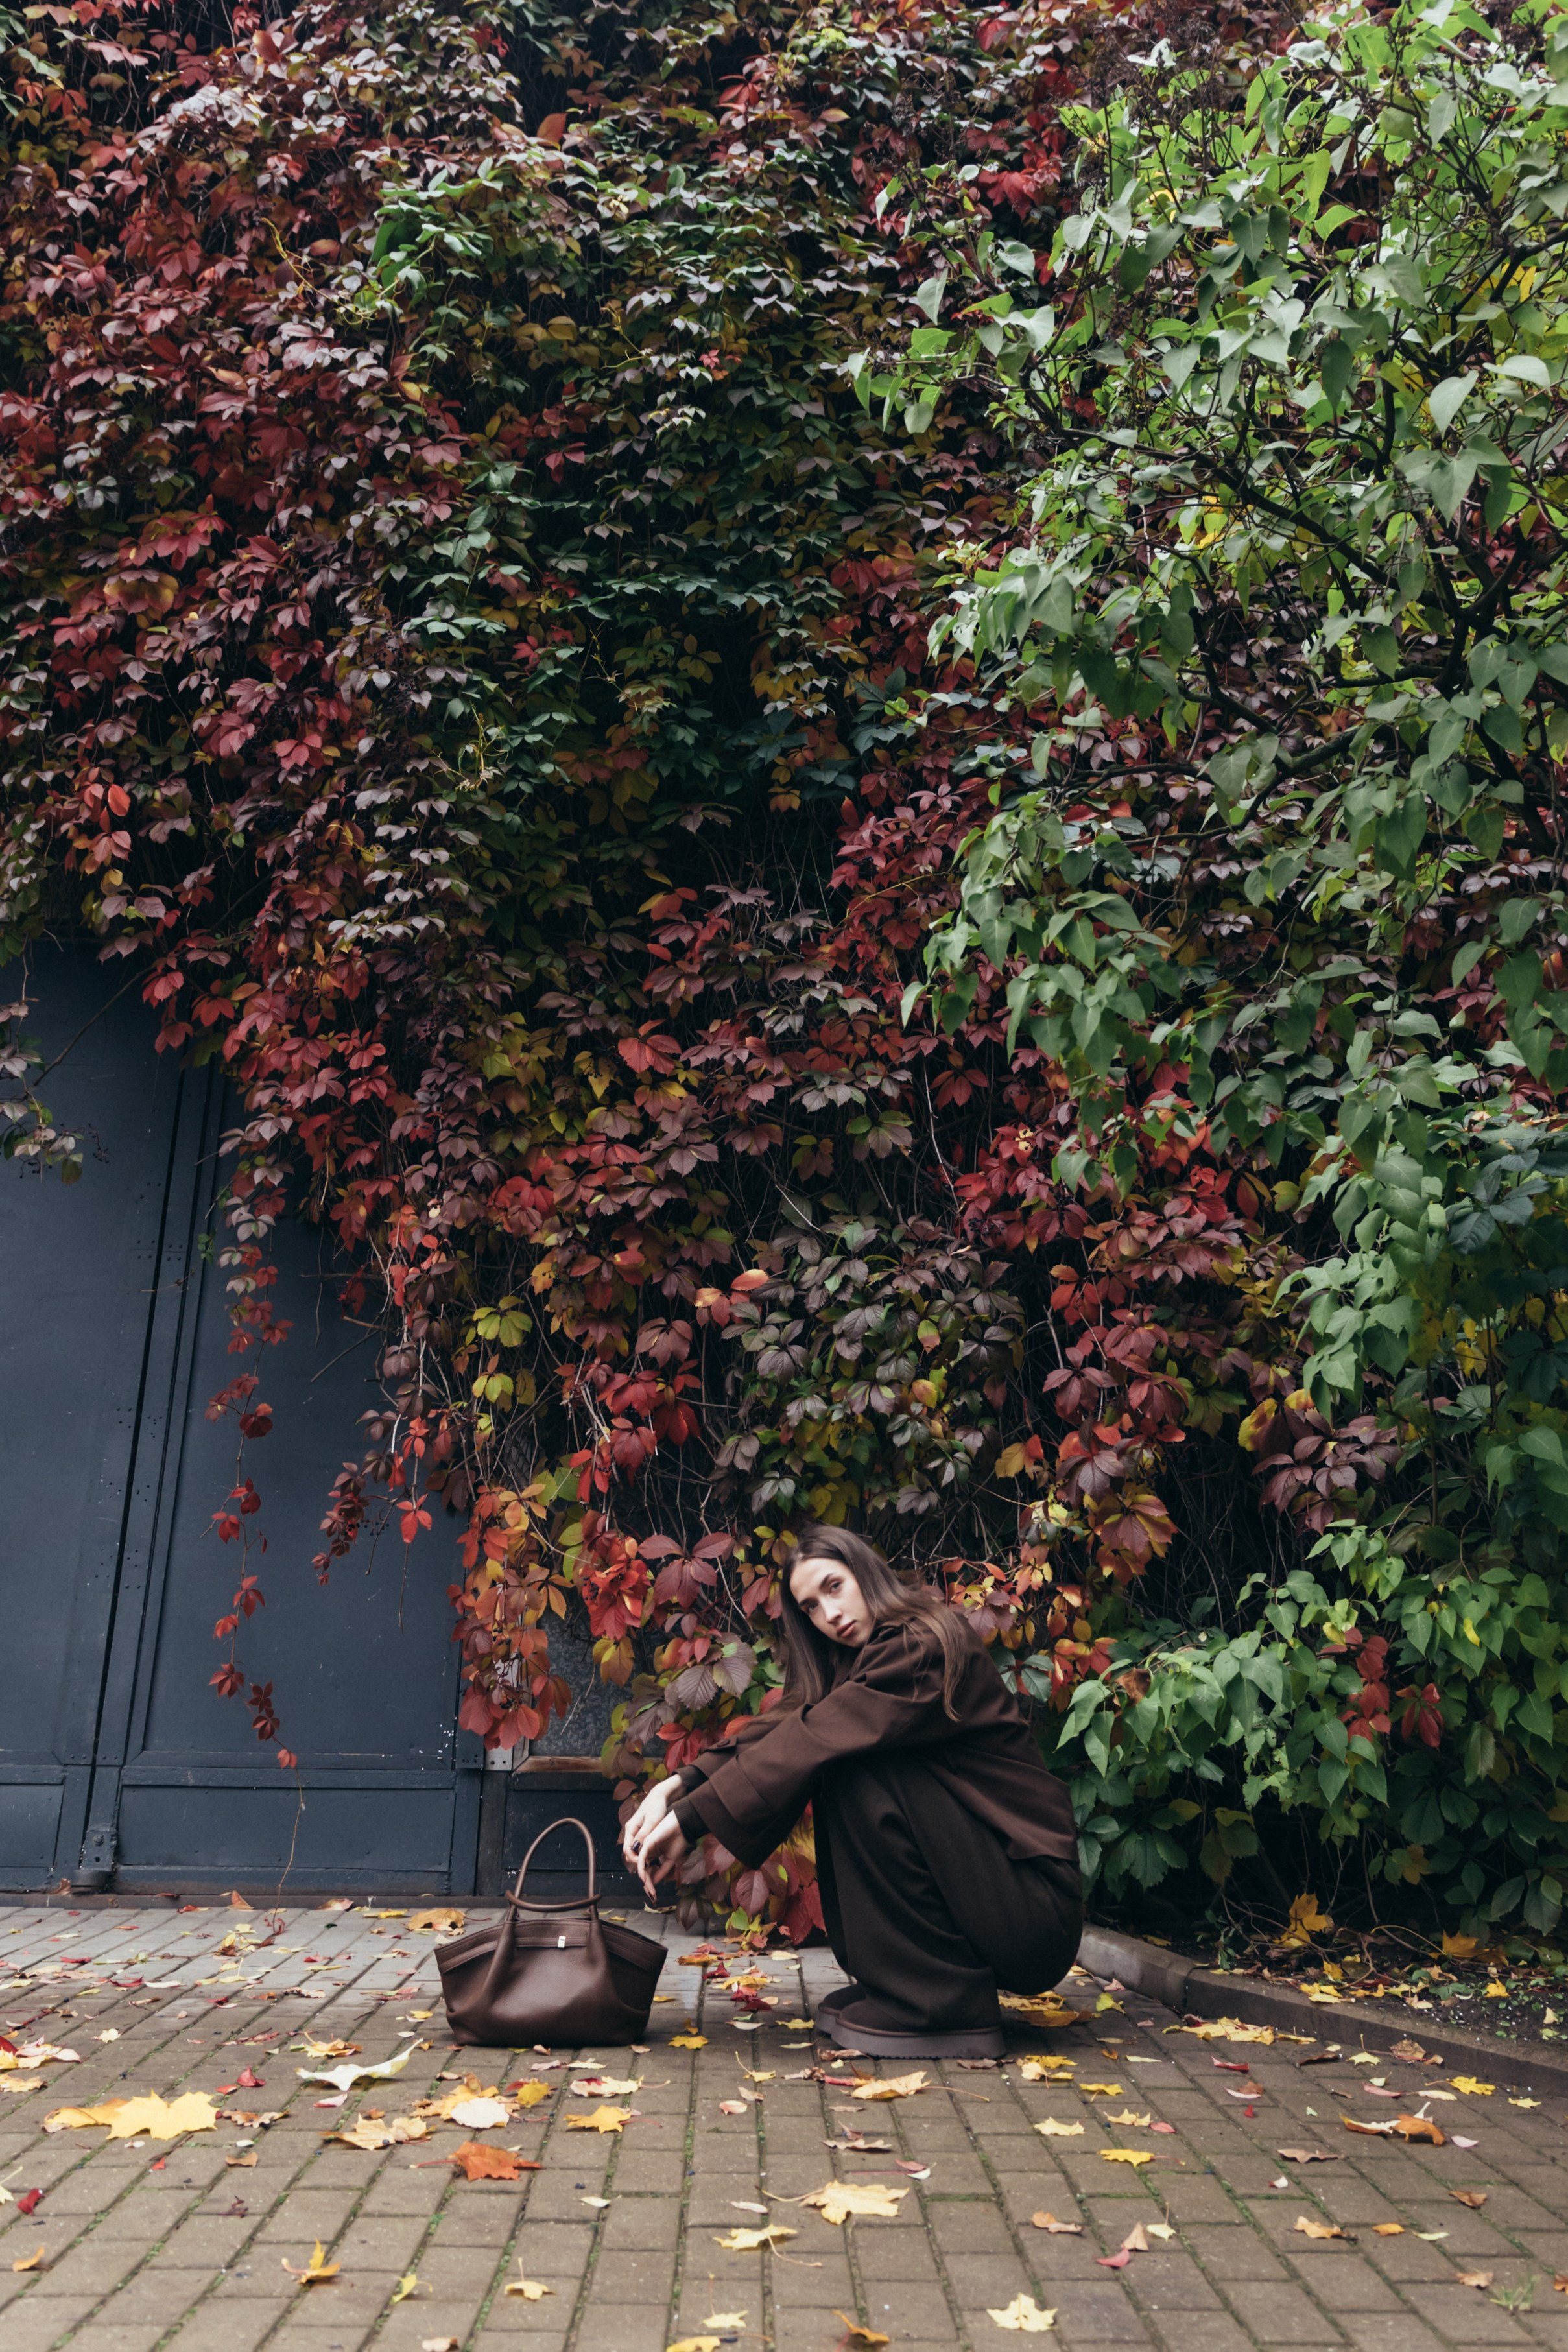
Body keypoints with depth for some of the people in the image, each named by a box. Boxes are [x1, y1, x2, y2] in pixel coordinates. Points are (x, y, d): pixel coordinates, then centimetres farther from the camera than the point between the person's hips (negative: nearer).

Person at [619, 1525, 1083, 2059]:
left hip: (1035, 1903, -8)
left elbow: (812, 1741, -25)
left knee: (862, 1766, -22)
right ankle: (884, 1981, 10)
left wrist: (692, 1818, -24)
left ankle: (944, 2006, -14)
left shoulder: (929, 1646, -17)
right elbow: (778, 1730, -2)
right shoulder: (853, 1669, 11)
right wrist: (677, 1788, -17)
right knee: (839, 1773, -1)